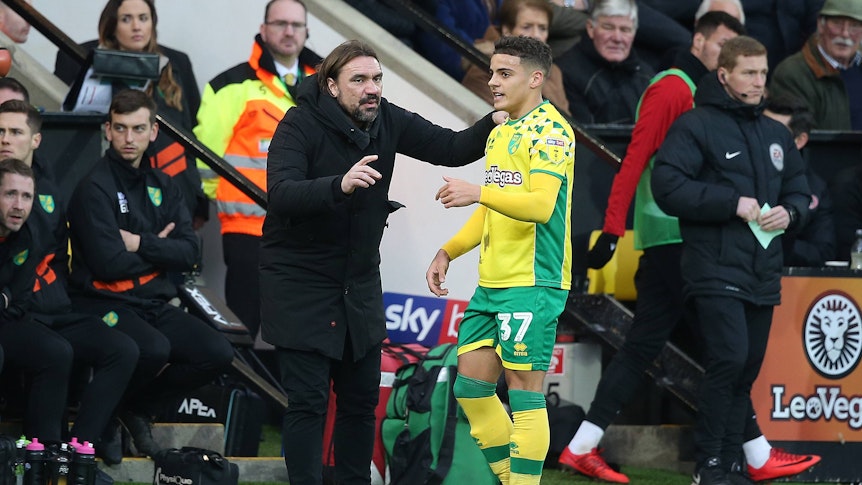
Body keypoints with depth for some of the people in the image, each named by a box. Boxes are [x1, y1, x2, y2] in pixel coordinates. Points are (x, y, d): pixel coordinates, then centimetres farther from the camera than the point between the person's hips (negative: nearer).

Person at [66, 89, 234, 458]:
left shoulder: (162, 187, 11)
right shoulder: (96, 188, -11)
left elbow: (189, 253, 1)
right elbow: (110, 264, -19)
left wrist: (140, 244, -14)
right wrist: (159, 249, -4)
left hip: (153, 304, 7)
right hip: (104, 303, -7)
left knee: (217, 354, -10)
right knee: (153, 348, -35)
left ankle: (138, 407, 10)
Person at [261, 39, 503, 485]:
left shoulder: (387, 121, -1)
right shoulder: (301, 125, -18)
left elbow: (451, 148, 0)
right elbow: (280, 195, -30)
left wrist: (495, 123, -18)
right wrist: (341, 184, -46)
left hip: (360, 282, 6)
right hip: (300, 283, -6)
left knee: (362, 396, 11)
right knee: (308, 400, -7)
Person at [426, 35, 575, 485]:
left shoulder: (549, 130, -11)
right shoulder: (499, 133, 18)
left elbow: (541, 205, -23)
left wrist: (478, 193, -30)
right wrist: (448, 252, 20)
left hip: (533, 283, -9)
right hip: (491, 282, 9)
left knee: (524, 390, -7)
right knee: (471, 387, 9)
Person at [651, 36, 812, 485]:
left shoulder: (776, 135, 17)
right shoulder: (696, 125, -4)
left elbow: (799, 189, 23)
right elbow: (667, 186, -13)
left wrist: (789, 212, -1)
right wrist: (732, 203, -16)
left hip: (763, 274, 7)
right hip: (715, 269, -7)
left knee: (747, 370, 8)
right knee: (729, 359, -19)